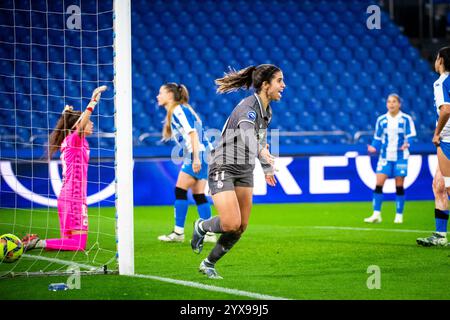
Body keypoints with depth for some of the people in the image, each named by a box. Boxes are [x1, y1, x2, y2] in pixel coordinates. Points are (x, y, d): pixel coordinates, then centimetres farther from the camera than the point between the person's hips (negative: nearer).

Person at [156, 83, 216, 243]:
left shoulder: (178, 110, -10)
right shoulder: (174, 112, 20)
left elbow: (193, 132, -18)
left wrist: (196, 158, -23)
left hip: (199, 152, -10)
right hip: (200, 155, 10)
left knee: (180, 190, -7)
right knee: (199, 195, 7)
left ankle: (178, 233, -4)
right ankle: (209, 234, 5)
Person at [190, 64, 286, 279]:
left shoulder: (266, 110, 7)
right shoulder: (248, 107, -22)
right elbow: (247, 133, -43)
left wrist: (267, 169, 32)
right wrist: (262, 152, -63)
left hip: (245, 171, 9)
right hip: (223, 168, -8)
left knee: (241, 227, 1)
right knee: (231, 224, -18)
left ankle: (208, 264, 17)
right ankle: (201, 227, 15)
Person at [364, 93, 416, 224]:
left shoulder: (406, 119, -2)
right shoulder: (381, 120, 6)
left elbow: (410, 136, -3)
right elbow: (377, 138, 11)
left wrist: (407, 144, -24)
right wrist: (374, 147, -8)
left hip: (400, 156, -2)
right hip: (385, 156, 2)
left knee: (399, 186, 1)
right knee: (378, 184, -8)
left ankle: (399, 216, 10)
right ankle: (376, 215, -5)